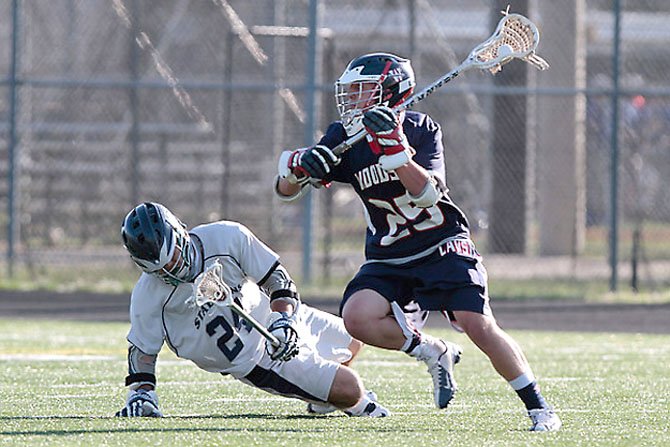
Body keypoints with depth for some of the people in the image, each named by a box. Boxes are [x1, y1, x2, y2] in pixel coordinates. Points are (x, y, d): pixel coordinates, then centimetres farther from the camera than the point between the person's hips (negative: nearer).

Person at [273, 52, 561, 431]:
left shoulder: (422, 130, -11)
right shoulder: (344, 137, -2)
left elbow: (428, 194, -26)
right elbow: (286, 191, -4)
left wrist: (394, 146, -38)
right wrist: (299, 168, -27)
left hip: (442, 247, -3)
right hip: (388, 258, 4)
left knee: (479, 326, -19)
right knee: (357, 316, -24)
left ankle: (537, 405, -4)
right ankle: (434, 353, -1)